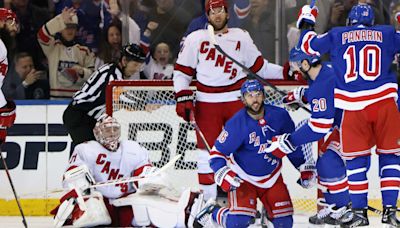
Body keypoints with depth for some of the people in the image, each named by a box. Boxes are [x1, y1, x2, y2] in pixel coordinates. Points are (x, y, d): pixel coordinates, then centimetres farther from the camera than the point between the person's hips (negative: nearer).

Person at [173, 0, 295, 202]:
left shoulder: (241, 37, 8)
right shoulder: (195, 39, 4)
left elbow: (259, 66, 11)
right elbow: (181, 71, 6)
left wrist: (285, 72, 0)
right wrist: (183, 97, -5)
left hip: (237, 101, 1)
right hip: (207, 102, -1)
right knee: (207, 149, 0)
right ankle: (206, 198, 9)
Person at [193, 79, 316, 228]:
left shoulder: (280, 116, -11)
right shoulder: (237, 123, -22)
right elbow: (217, 152, -16)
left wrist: (305, 166, 7)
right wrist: (223, 174, -31)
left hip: (271, 176, 4)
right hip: (242, 177, -4)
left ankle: (267, 210, 29)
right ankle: (210, 213, 9)